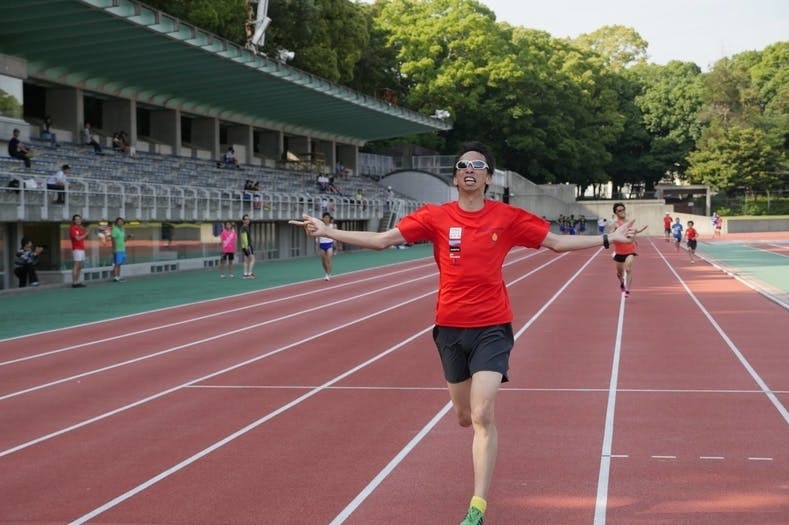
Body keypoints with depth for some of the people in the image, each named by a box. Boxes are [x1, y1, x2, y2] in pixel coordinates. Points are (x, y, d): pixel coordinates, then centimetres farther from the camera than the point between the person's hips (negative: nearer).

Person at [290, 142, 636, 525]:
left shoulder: (507, 217, -1)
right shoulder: (436, 217, 0)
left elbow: (556, 242, 5)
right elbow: (382, 240, -1)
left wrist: (608, 239, -1)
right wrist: (328, 231, -7)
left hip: (492, 327, -2)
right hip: (450, 327, 2)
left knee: (482, 416, -14)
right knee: (465, 417, 14)